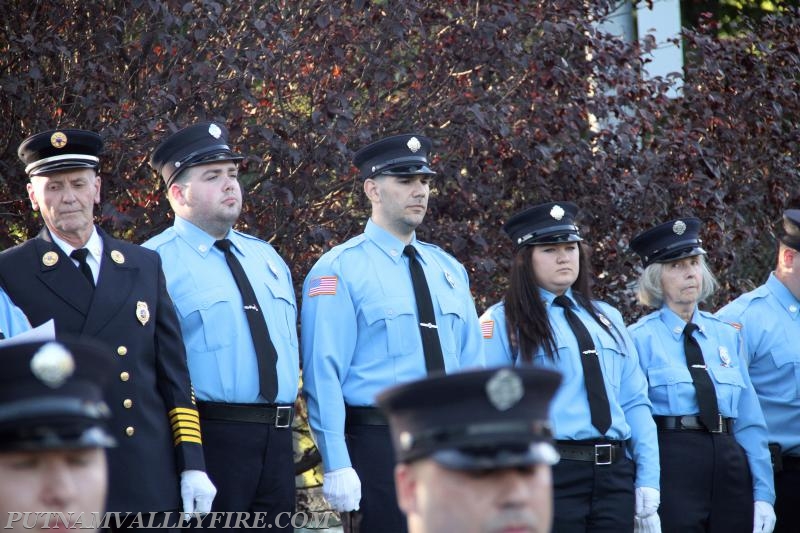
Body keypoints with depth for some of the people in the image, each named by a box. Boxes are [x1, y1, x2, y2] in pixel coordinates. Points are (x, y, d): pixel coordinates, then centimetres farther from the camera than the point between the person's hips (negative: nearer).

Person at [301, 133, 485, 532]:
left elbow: (471, 365, 15)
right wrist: (337, 466, -17)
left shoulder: (448, 270, 15)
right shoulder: (340, 270, -5)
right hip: (379, 443, -6)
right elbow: (324, 376, -11)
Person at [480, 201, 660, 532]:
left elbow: (635, 403, 15)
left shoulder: (607, 318, 19)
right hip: (547, 477, -5)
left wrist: (647, 481, 6)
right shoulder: (503, 322, 1)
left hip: (615, 476, 5)